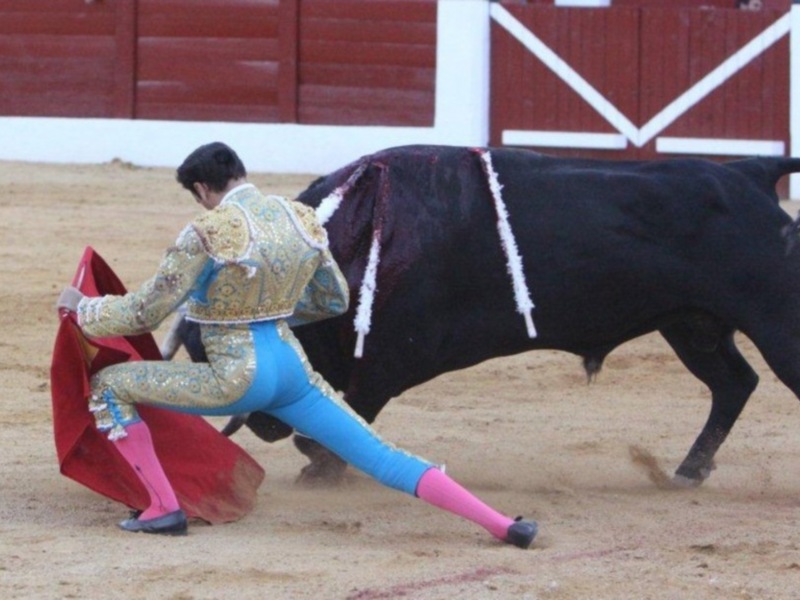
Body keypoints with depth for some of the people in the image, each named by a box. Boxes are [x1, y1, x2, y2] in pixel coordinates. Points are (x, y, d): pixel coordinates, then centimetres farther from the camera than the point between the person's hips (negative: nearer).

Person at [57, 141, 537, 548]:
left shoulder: (208, 234, -14)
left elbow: (142, 314, -9)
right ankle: (503, 525, -1)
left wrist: (82, 306, 8)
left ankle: (164, 508, 4)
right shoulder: (301, 220, 3)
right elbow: (336, 299, 17)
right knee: (382, 459, 9)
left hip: (237, 379, -6)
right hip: (292, 369, 6)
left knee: (109, 386, 7)